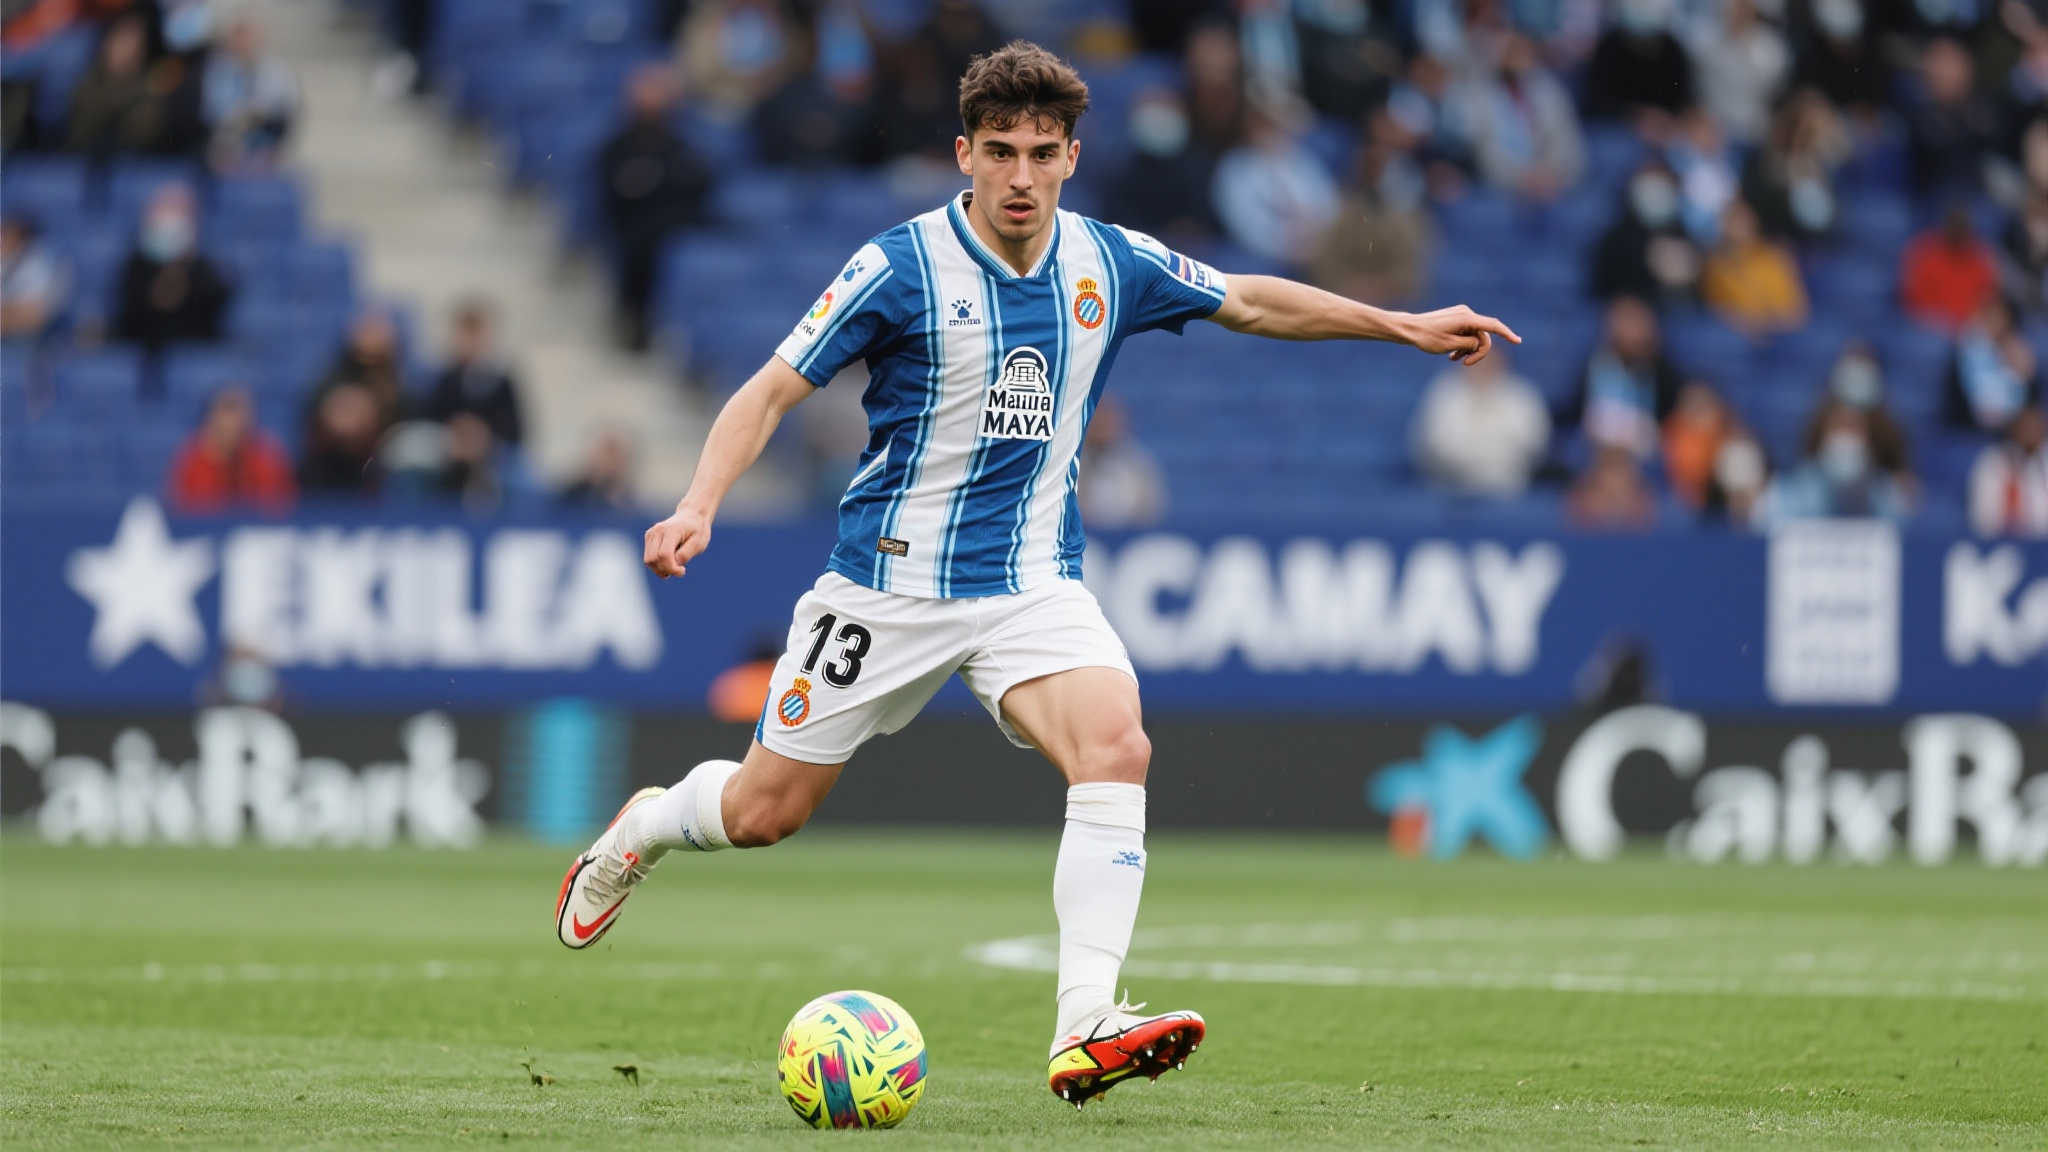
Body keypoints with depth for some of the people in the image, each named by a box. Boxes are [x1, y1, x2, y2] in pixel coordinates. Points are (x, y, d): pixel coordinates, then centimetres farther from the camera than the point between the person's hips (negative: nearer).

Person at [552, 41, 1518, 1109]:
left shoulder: (1110, 265, 1)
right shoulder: (902, 267, -13)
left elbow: (1250, 301, 18)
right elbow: (771, 390, -11)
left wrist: (1404, 325, 20)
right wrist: (699, 503, -26)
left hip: (1032, 582, 3)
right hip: (889, 578, -3)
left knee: (1115, 745, -26)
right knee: (763, 813, 4)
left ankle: (1084, 1030, -30)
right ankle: (644, 826, 41)